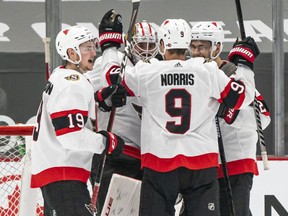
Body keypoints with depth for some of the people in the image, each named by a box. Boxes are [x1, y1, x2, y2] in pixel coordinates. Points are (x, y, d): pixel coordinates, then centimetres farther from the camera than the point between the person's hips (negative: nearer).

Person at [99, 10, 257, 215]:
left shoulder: (145, 73, -2)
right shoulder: (208, 71, -3)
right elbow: (241, 97, 4)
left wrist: (110, 44, 29)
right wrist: (244, 63, 18)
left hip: (158, 162, 0)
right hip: (201, 161, 0)